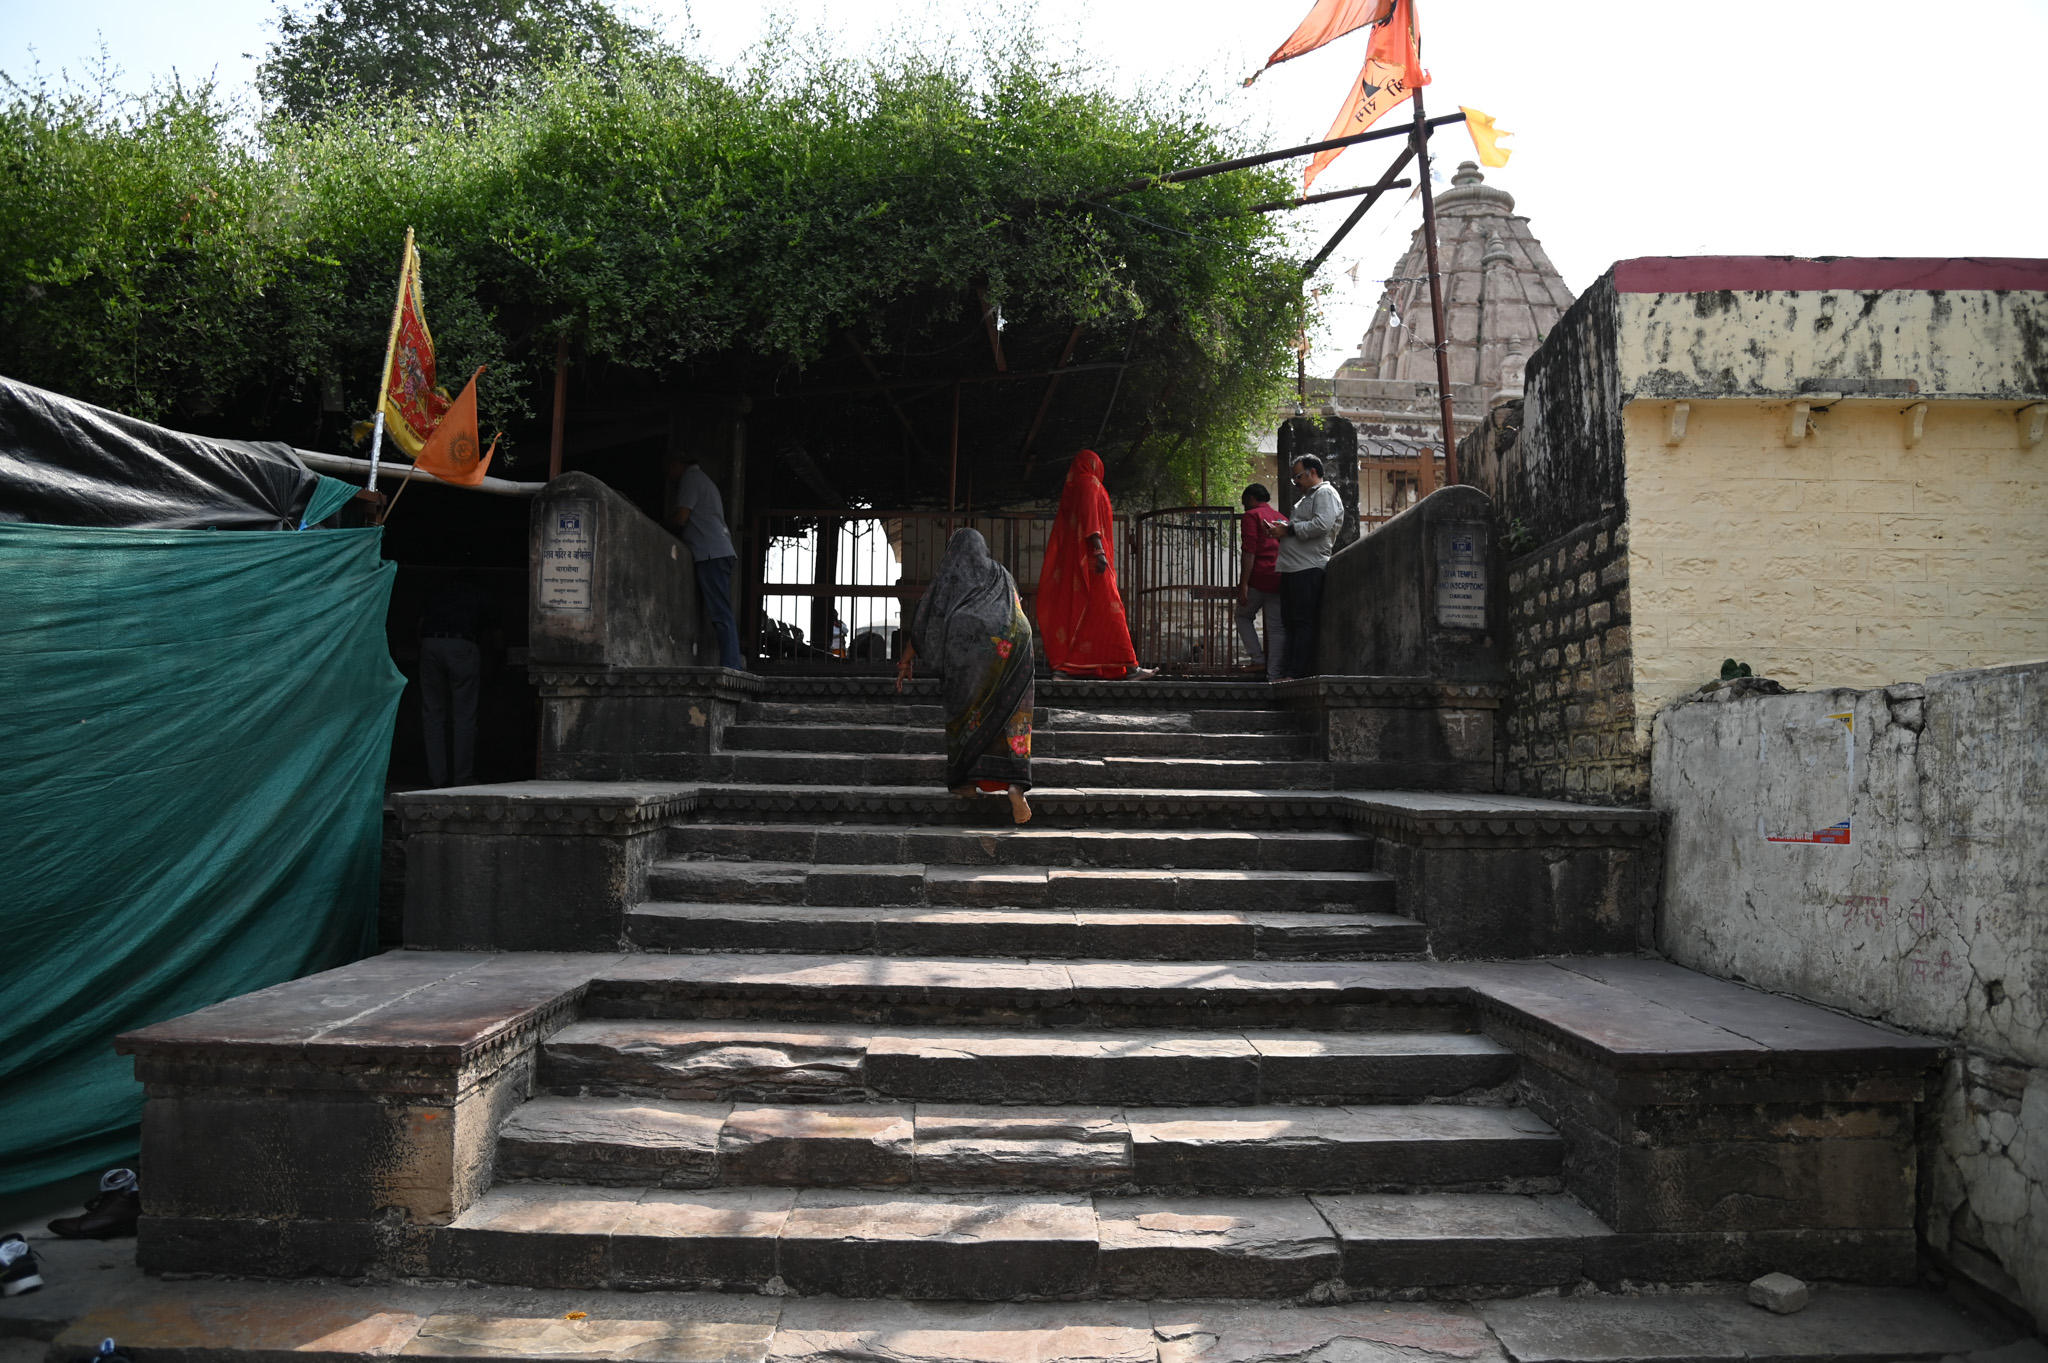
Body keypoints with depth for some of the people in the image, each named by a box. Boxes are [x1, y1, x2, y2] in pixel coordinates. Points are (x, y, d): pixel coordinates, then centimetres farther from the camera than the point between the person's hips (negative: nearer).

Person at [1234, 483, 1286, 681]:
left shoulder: (1252, 515, -1)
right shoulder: (1281, 518, 20)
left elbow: (1249, 551, -11)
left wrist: (1243, 584, -14)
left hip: (1259, 577, -5)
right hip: (1280, 580, 5)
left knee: (1243, 616, 15)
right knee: (1277, 628, 3)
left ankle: (1259, 659, 3)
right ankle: (1274, 675, -1)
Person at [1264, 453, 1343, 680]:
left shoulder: (1326, 493, -3)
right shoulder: (1306, 497, 28)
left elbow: (1322, 524, -19)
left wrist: (1289, 530, -12)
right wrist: (1281, 530, 11)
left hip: (1309, 568, -10)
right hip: (1292, 568, 10)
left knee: (1304, 622, -11)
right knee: (1290, 622, 8)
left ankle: (1297, 672, -14)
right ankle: (1289, 672, 9)